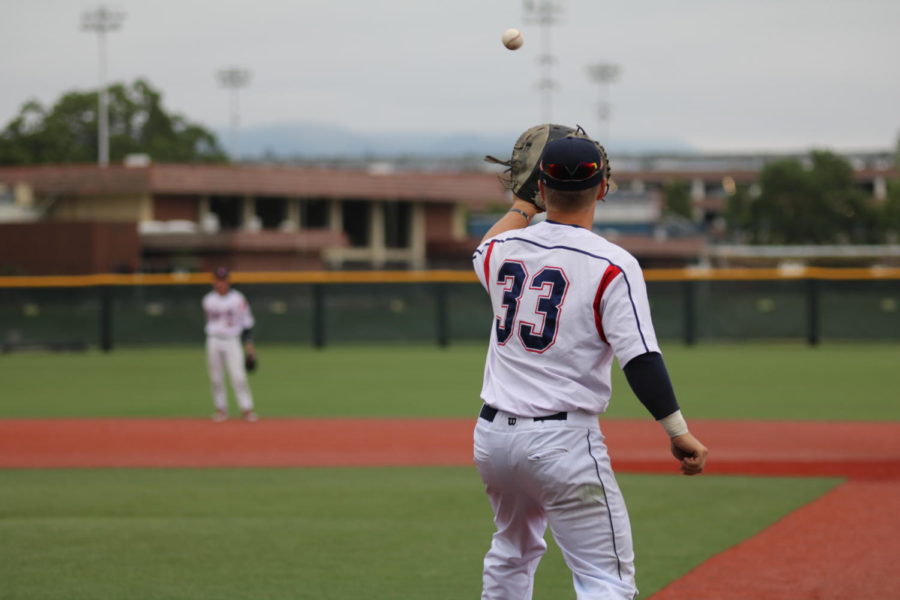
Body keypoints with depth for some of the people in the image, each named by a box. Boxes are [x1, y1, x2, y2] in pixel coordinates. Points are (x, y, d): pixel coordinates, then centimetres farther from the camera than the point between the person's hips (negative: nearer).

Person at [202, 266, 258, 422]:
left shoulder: (238, 299, -3)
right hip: (213, 341, 3)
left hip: (232, 341, -3)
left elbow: (247, 321, 0)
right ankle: (221, 409, 12)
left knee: (238, 376, -12)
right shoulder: (208, 300, 6)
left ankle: (247, 409, -7)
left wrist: (249, 343, -5)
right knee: (216, 378, 3)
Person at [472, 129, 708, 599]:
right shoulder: (613, 266, -11)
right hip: (564, 439, -6)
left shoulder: (503, 249, 5)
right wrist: (678, 432, -13)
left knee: (513, 551, 29)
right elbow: (641, 360, -18)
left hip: (492, 435, 6)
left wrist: (523, 203, 41)